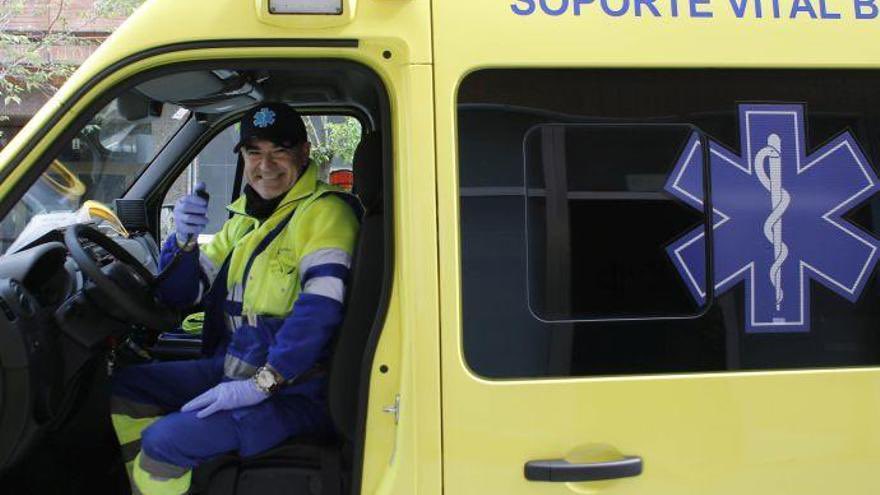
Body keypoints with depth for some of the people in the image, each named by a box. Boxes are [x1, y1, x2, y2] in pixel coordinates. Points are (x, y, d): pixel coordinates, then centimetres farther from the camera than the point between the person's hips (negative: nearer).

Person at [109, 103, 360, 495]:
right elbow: (180, 294, 15)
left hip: (293, 389, -9)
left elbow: (321, 308, -25)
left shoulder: (324, 212, -12)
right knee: (124, 388, 7)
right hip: (233, 368, 9)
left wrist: (262, 384, -28)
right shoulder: (244, 218, 15)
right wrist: (184, 239, -6)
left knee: (164, 442, -23)